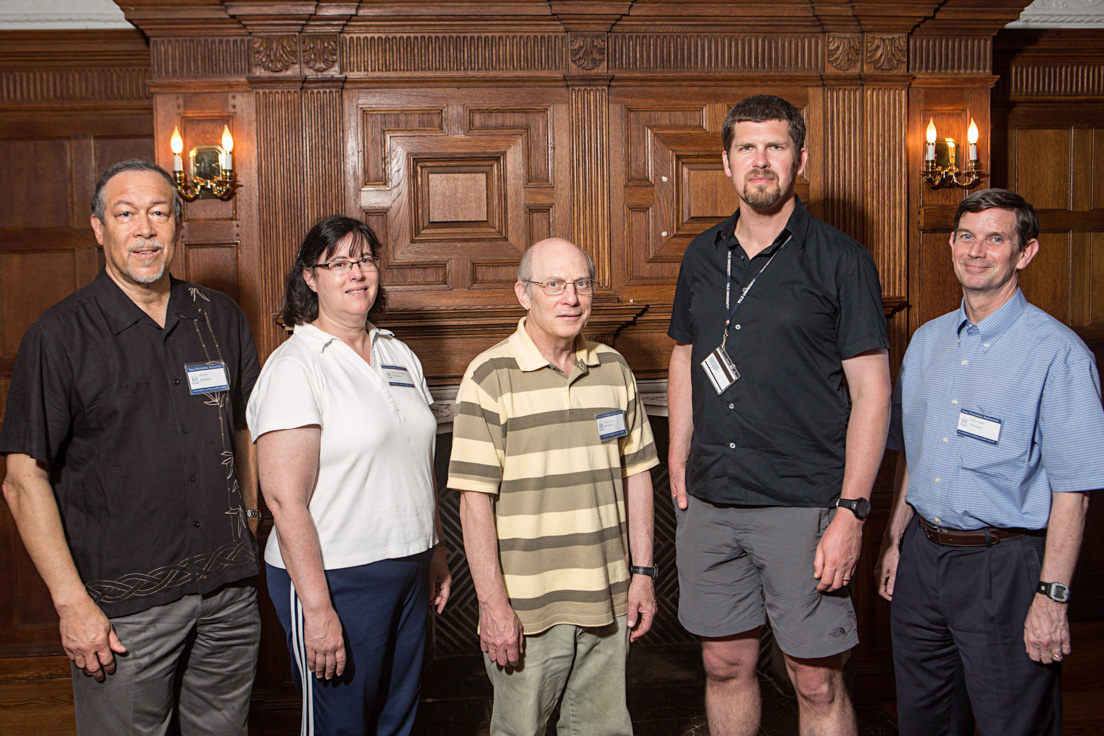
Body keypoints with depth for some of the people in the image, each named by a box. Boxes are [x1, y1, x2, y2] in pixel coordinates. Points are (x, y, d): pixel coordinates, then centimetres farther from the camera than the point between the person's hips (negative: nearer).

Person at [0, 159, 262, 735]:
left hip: (229, 591, 4)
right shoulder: (59, 336, -8)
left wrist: (250, 519, 11)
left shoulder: (220, 319, 6)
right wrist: (71, 602, -15)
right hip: (123, 610, -4)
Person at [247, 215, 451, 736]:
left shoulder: (400, 356, 10)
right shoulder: (294, 366, -14)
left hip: (408, 571, 7)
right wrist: (317, 609, -21)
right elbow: (285, 501, -19)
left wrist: (436, 552, 18)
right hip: (336, 577, -7)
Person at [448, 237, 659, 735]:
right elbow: (475, 499, -12)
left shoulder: (614, 368, 8)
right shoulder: (491, 377, -9)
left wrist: (643, 572, 8)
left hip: (607, 600, 5)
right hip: (526, 606, -4)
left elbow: (636, 474, 12)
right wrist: (493, 604, -14)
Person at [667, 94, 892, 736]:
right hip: (710, 503, 5)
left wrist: (852, 511, -15)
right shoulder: (704, 256, 10)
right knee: (726, 664, 14)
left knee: (817, 683, 4)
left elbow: (872, 391, -8)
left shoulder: (840, 260, -5)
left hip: (805, 506, -4)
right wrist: (678, 469, 12)